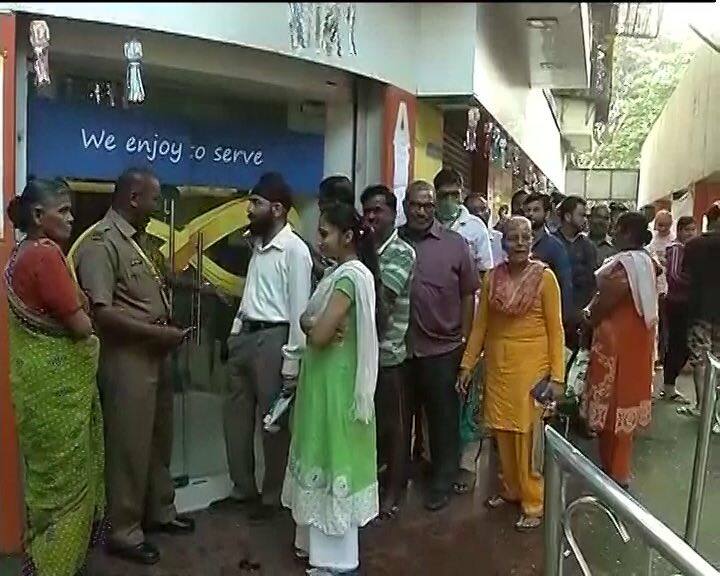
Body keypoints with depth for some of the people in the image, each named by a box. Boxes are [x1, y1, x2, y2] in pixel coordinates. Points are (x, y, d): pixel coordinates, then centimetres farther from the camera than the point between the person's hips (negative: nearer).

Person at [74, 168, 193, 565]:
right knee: (129, 446, 2)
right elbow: (101, 313, -24)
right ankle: (123, 531, 18)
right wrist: (158, 333, -19)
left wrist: (168, 330, 8)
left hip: (153, 355, 9)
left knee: (158, 439, 19)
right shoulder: (101, 243, -17)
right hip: (126, 358, -9)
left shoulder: (137, 238, 11)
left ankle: (160, 511, 35)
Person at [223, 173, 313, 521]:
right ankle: (243, 489, 32)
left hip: (272, 339, -8)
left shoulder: (295, 250, -14)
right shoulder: (257, 244, 12)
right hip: (244, 336, 8)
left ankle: (271, 496, 23)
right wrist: (236, 331, 11)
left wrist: (292, 361, -17)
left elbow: (299, 309, -16)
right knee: (237, 417, 15)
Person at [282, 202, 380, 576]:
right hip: (325, 378, 9)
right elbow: (307, 319, 9)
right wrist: (316, 324, -12)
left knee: (333, 459, 0)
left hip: (336, 381, -9)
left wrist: (316, 325, -5)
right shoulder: (342, 272, 11)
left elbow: (318, 334, -26)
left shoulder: (350, 276, -20)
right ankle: (320, 542, 31)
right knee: (325, 456, 17)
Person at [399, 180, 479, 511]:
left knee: (443, 418, 10)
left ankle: (442, 483, 27)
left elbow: (468, 294, 1)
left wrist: (464, 338, -1)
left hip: (442, 348, -1)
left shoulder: (454, 244, -1)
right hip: (398, 347, 2)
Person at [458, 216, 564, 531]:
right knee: (503, 432, 14)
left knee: (529, 434, 3)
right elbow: (480, 324, 6)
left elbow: (555, 329, -8)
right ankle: (510, 489, 34)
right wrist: (467, 364, 4)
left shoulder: (545, 277, -9)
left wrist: (557, 375, -11)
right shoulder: (493, 277, 2)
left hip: (531, 366, -4)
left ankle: (533, 502, 18)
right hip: (497, 365, 4)